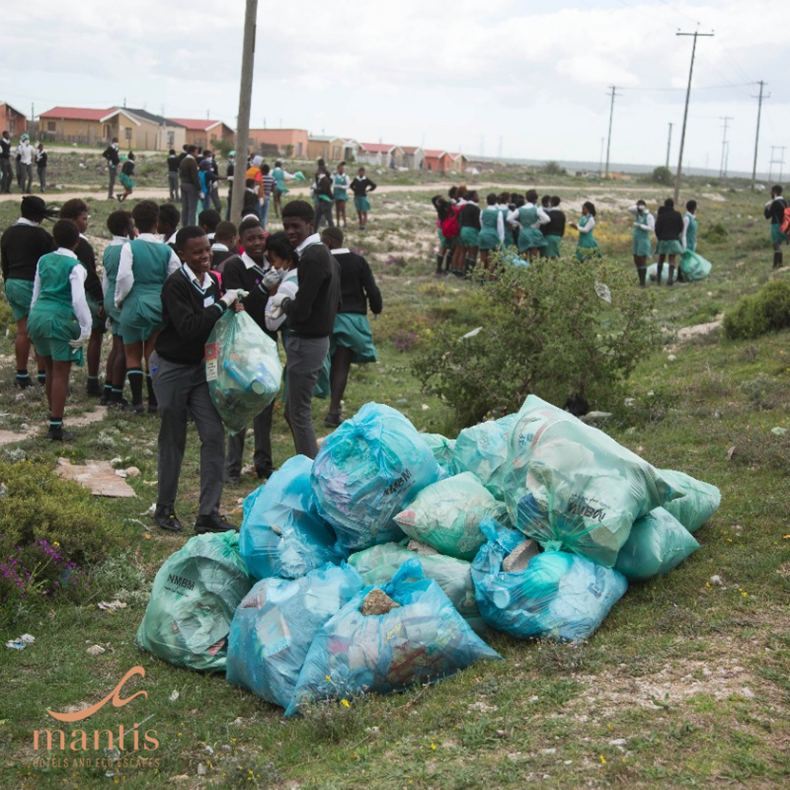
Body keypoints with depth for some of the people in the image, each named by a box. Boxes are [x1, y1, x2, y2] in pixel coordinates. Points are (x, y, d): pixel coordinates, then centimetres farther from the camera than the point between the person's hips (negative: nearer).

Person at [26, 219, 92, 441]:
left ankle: (54, 415, 34)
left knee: (50, 370, 21)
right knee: (61, 374, 0)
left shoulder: (44, 261, 10)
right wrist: (86, 328, -10)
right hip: (60, 318, -6)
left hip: (38, 314, 6)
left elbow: (36, 292, 17)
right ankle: (56, 428, -1)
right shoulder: (75, 266, -9)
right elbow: (78, 299, -17)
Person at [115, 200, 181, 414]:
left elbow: (124, 278, -16)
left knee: (133, 355, 11)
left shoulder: (130, 247, -9)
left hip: (134, 305, -2)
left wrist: (119, 300, 0)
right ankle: (153, 402, 13)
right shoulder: (166, 250, -2)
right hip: (159, 306, 2)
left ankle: (137, 402, 6)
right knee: (153, 356, 13)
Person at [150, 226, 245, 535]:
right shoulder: (176, 284, -20)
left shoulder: (211, 282, 4)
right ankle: (165, 508, 24)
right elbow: (188, 328, -30)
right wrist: (222, 304, -25)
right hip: (172, 368, -6)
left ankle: (208, 514, 4)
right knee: (173, 439, 6)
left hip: (200, 367, 6)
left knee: (214, 434, -2)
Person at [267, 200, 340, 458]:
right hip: (319, 338, 10)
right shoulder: (324, 253, 12)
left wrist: (282, 301, -3)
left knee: (299, 413, -2)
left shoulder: (312, 257, -19)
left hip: (306, 343, -10)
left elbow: (301, 310, -23)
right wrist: (288, 303, 14)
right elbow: (336, 302, 20)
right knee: (293, 410, 18)